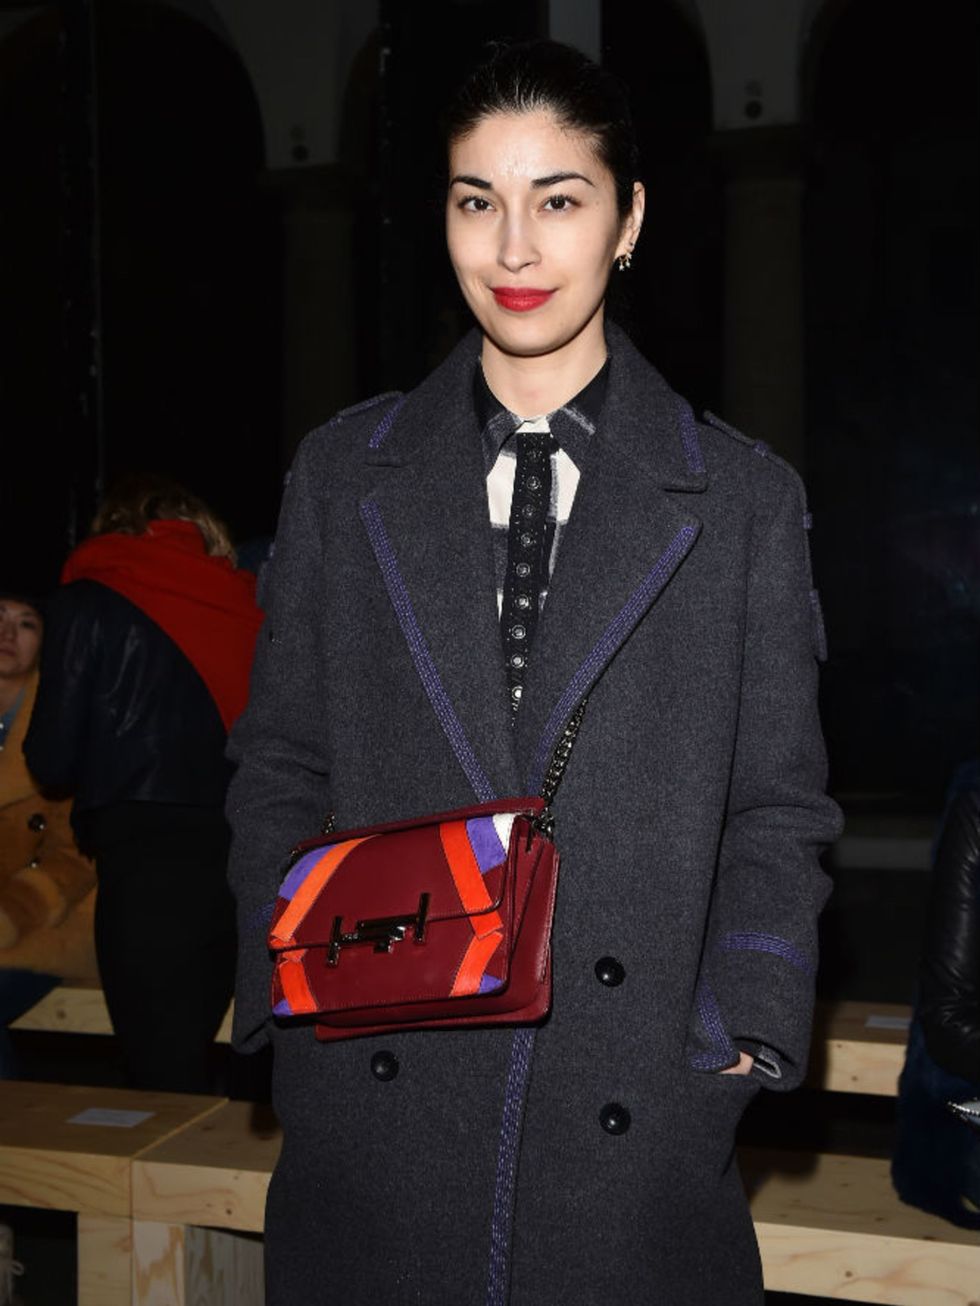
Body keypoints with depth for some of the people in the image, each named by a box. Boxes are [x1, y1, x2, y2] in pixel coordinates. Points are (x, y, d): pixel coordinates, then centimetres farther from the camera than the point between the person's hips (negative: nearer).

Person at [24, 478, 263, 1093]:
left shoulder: (89, 603, 0)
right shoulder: (243, 602, 10)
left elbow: (52, 760, 1)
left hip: (149, 862, -5)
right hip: (248, 855, 5)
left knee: (165, 1079, 0)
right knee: (196, 1066, 18)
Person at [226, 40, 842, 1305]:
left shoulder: (743, 498, 2)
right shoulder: (342, 475, 6)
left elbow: (775, 805, 4)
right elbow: (280, 768, 8)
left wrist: (747, 1033, -8)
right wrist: (287, 1004, -3)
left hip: (638, 1119, -1)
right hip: (374, 1103, 1)